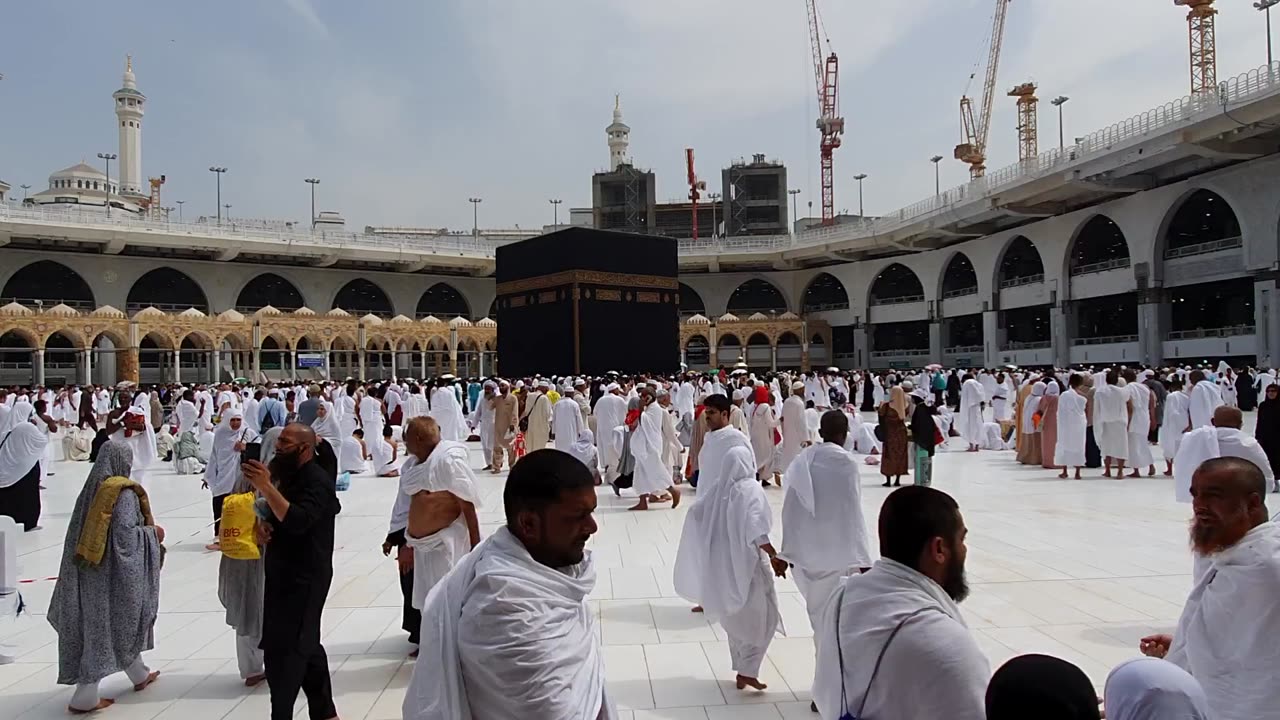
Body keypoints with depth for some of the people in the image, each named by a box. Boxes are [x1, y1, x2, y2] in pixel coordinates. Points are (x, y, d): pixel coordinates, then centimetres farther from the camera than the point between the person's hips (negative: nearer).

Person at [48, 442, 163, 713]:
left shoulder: (92, 489, 5)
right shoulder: (124, 492, -16)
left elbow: (89, 531, 9)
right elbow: (124, 535, -21)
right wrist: (152, 533, -6)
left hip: (91, 569, 8)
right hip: (114, 571, -8)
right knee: (107, 628, 2)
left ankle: (139, 675, 34)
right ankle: (84, 696, 4)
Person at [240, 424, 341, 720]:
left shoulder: (317, 481, -16)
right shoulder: (287, 475, 13)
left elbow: (298, 521, -30)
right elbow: (277, 516, 22)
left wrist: (266, 487, -35)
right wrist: (263, 525, 0)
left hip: (304, 577, -10)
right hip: (283, 573, 10)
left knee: (284, 650, -9)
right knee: (304, 646, 17)